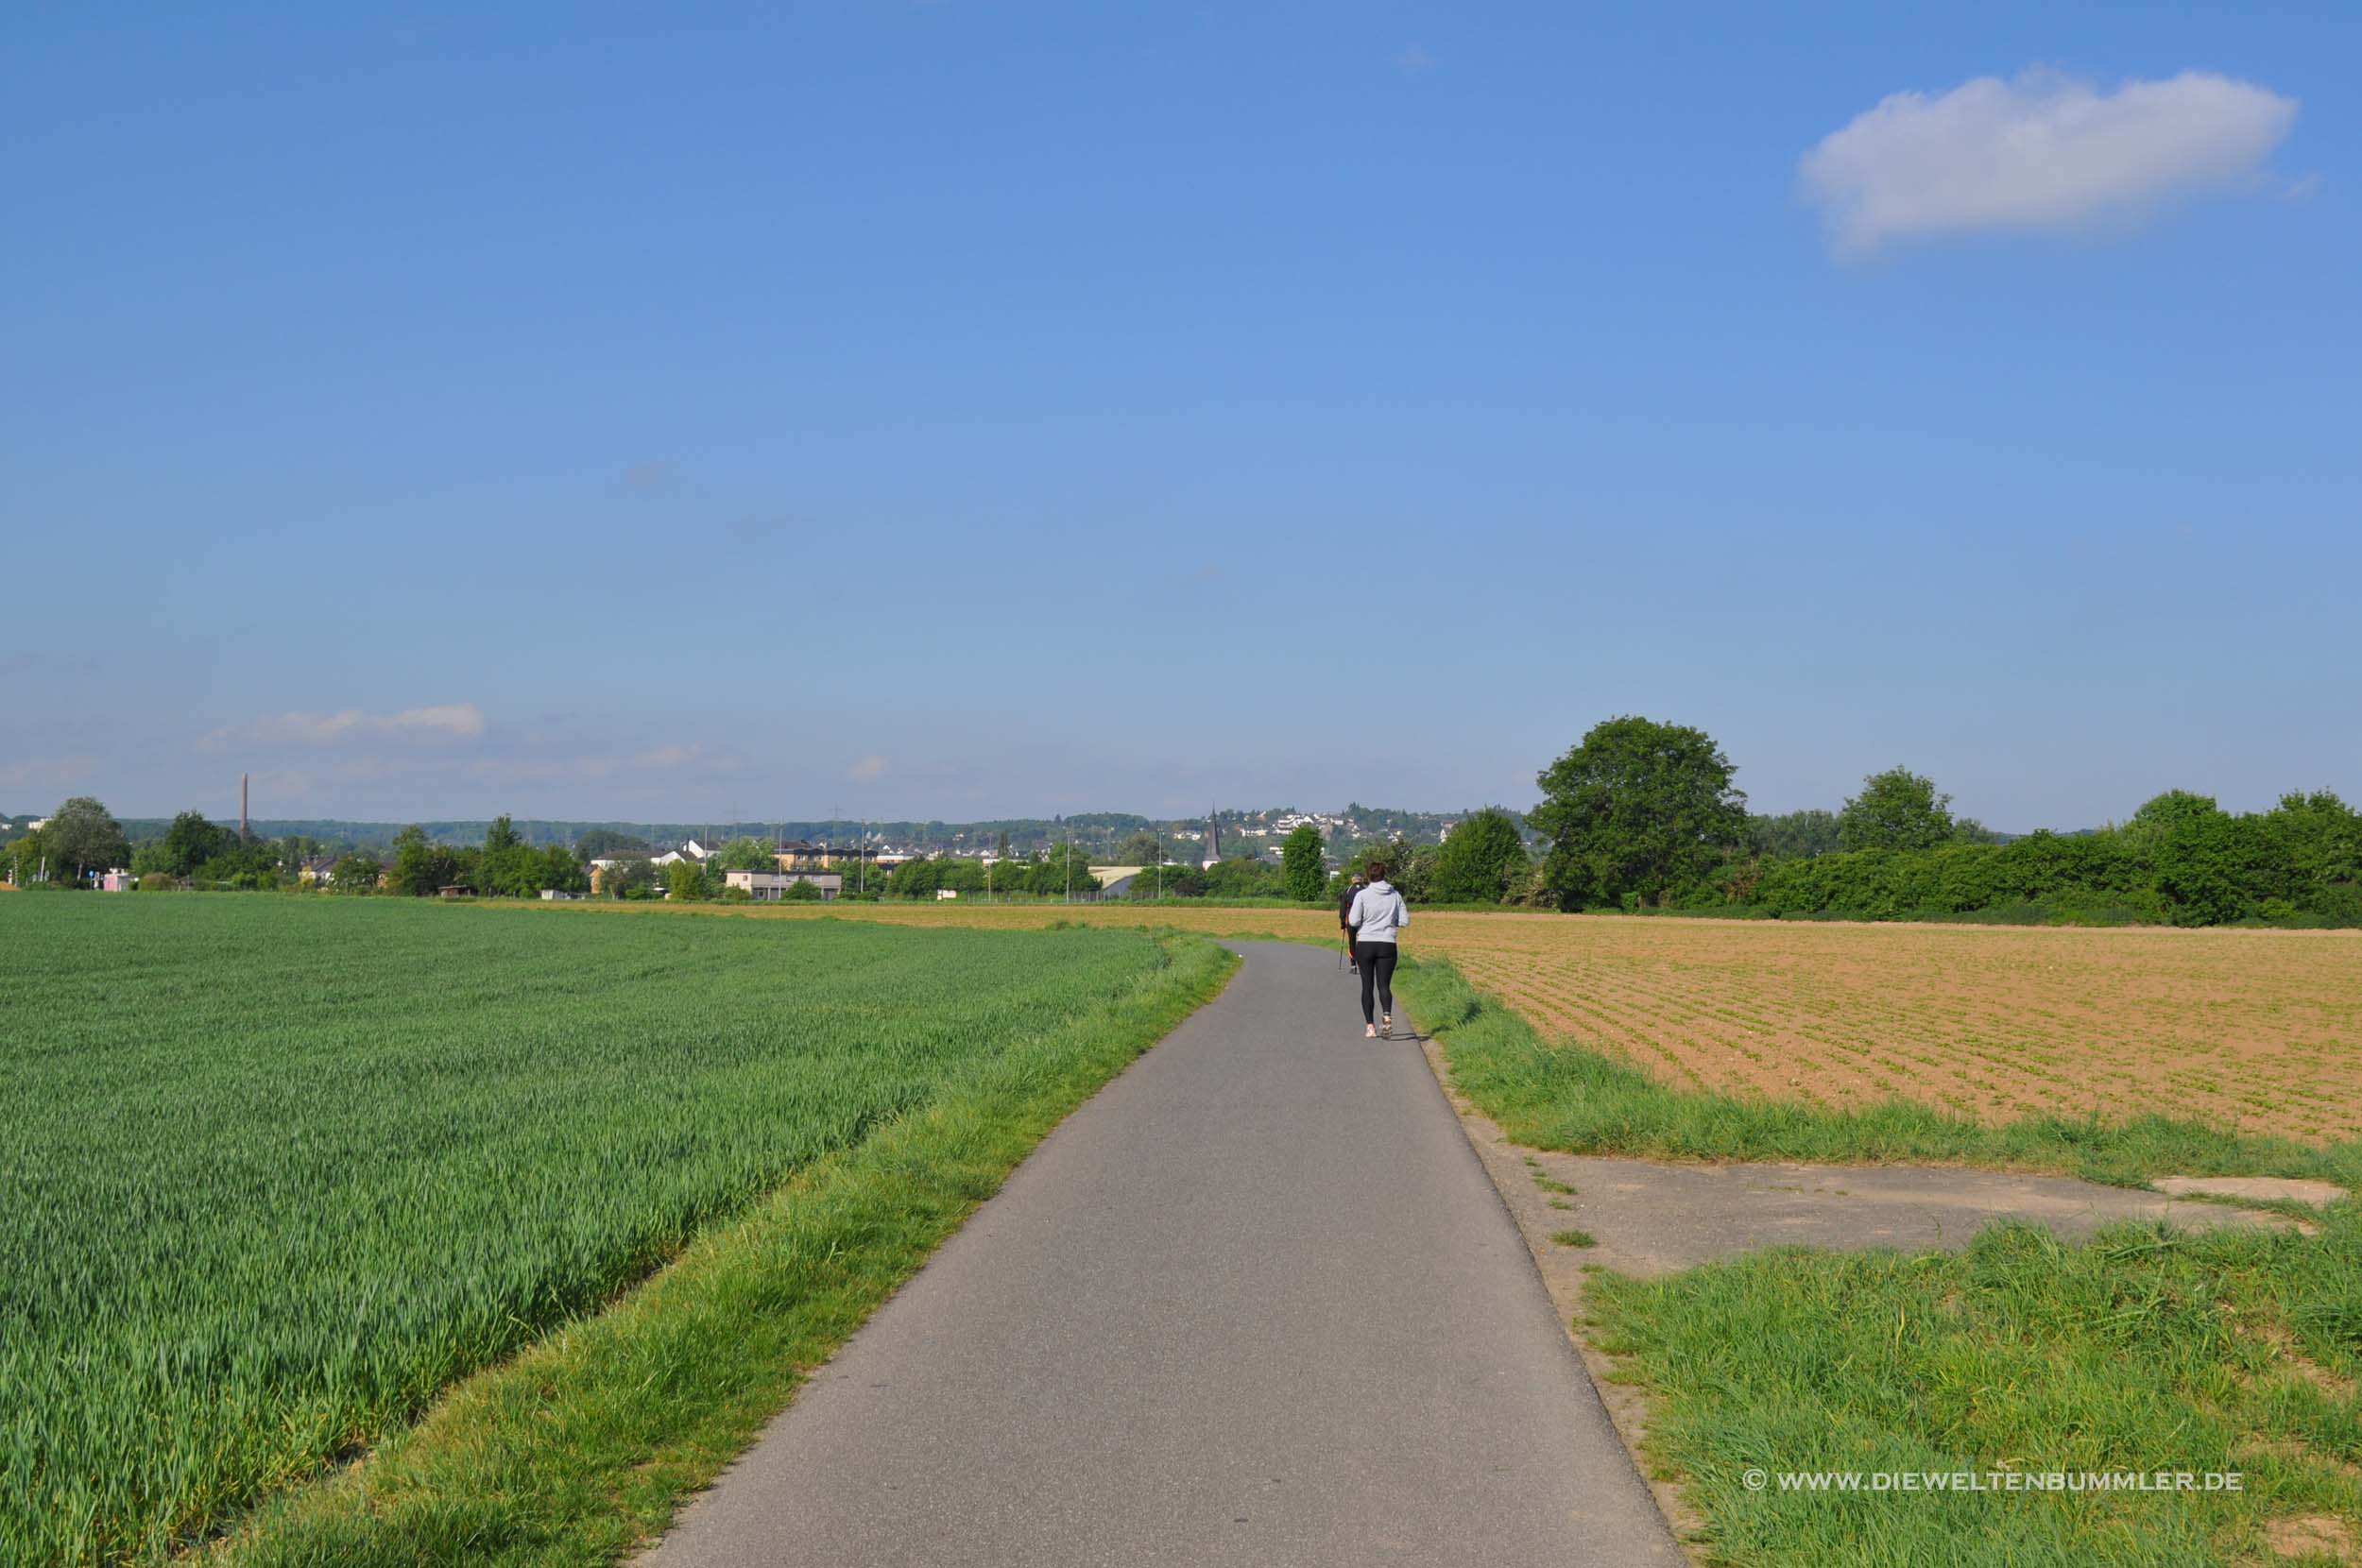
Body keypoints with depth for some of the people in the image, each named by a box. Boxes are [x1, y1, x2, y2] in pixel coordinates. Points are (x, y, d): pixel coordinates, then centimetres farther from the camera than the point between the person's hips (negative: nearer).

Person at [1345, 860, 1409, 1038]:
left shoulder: (1362, 895, -7)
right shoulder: (1395, 896, 1)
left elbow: (1353, 921, -11)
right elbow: (1404, 921, 3)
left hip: (1365, 945, -1)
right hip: (1387, 945, 1)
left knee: (1367, 986, 9)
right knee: (1384, 985, 4)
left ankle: (1370, 1026, 5)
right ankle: (1388, 1015, -25)